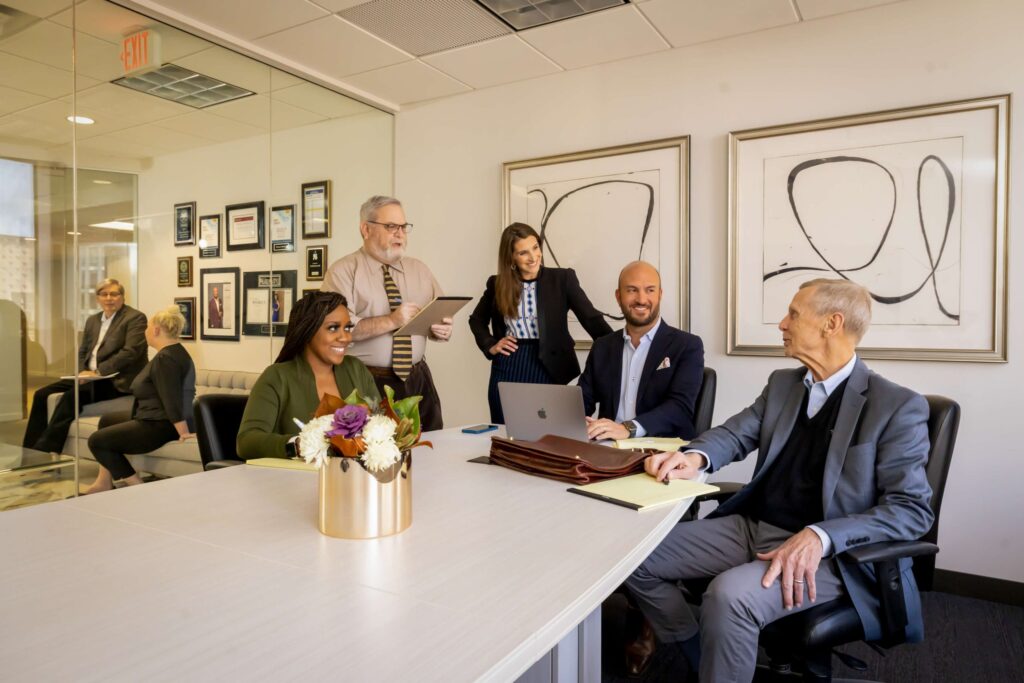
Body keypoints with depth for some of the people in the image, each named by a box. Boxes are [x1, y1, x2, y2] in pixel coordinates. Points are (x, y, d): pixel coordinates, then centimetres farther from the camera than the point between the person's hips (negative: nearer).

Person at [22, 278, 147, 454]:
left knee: (71, 396, -28)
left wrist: (98, 372, -20)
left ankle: (45, 453, -22)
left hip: (116, 381, -8)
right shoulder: (92, 320, 19)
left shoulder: (135, 318, -6)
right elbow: (82, 352, 21)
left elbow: (130, 352, -16)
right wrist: (82, 372, -2)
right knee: (42, 394, -6)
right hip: (90, 377, 8)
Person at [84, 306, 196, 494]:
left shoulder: (164, 359, -22)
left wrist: (183, 432, -27)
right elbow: (178, 393, 18)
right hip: (158, 419, 11)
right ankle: (104, 483, 26)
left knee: (96, 441, 1)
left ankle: (137, 486, 2)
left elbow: (172, 400, -27)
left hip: (159, 426, -11)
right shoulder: (176, 352, 11)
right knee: (106, 420, 24)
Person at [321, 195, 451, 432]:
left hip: (417, 381, 5)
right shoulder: (343, 271, -4)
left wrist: (443, 329, -11)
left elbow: (442, 317, 11)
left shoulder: (419, 269, 12)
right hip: (368, 384, -4)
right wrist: (391, 321, -23)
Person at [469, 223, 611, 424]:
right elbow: (476, 319, 20)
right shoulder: (497, 284, 4)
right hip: (507, 371, 2)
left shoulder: (562, 278, -3)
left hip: (547, 370, -2)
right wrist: (490, 346, 4)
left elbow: (591, 319, -8)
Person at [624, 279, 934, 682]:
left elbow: (912, 510, -12)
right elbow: (736, 433, 12)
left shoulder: (898, 406, -8)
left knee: (729, 594, -35)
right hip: (751, 527, 7)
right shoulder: (782, 383, 11)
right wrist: (695, 456, -13)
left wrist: (819, 538, -27)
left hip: (826, 553, -6)